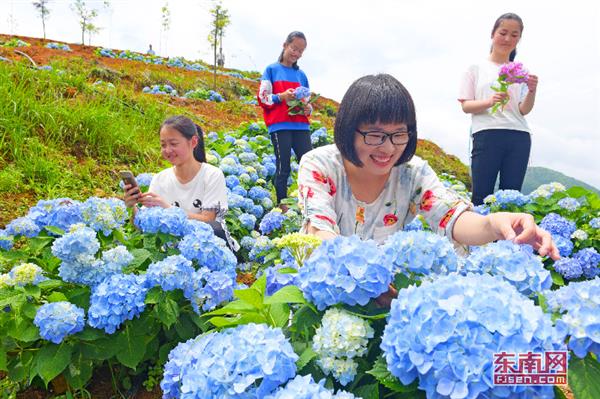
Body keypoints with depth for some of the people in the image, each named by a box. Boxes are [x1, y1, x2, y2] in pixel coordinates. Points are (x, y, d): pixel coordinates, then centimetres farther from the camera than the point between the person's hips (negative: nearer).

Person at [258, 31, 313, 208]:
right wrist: (281, 96, -17)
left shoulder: (301, 75, 18)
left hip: (301, 126, 4)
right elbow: (262, 98, 1)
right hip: (280, 126, -4)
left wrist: (308, 108, -3)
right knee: (283, 167, -4)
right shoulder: (272, 70, 7)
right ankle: (282, 206, 5)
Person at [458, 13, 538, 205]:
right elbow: (466, 106, 4)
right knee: (481, 195, -11)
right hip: (487, 135, -3)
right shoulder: (477, 68, 11)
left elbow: (524, 110, 8)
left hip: (519, 137, 3)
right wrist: (490, 101, -16)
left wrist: (532, 91, -14)